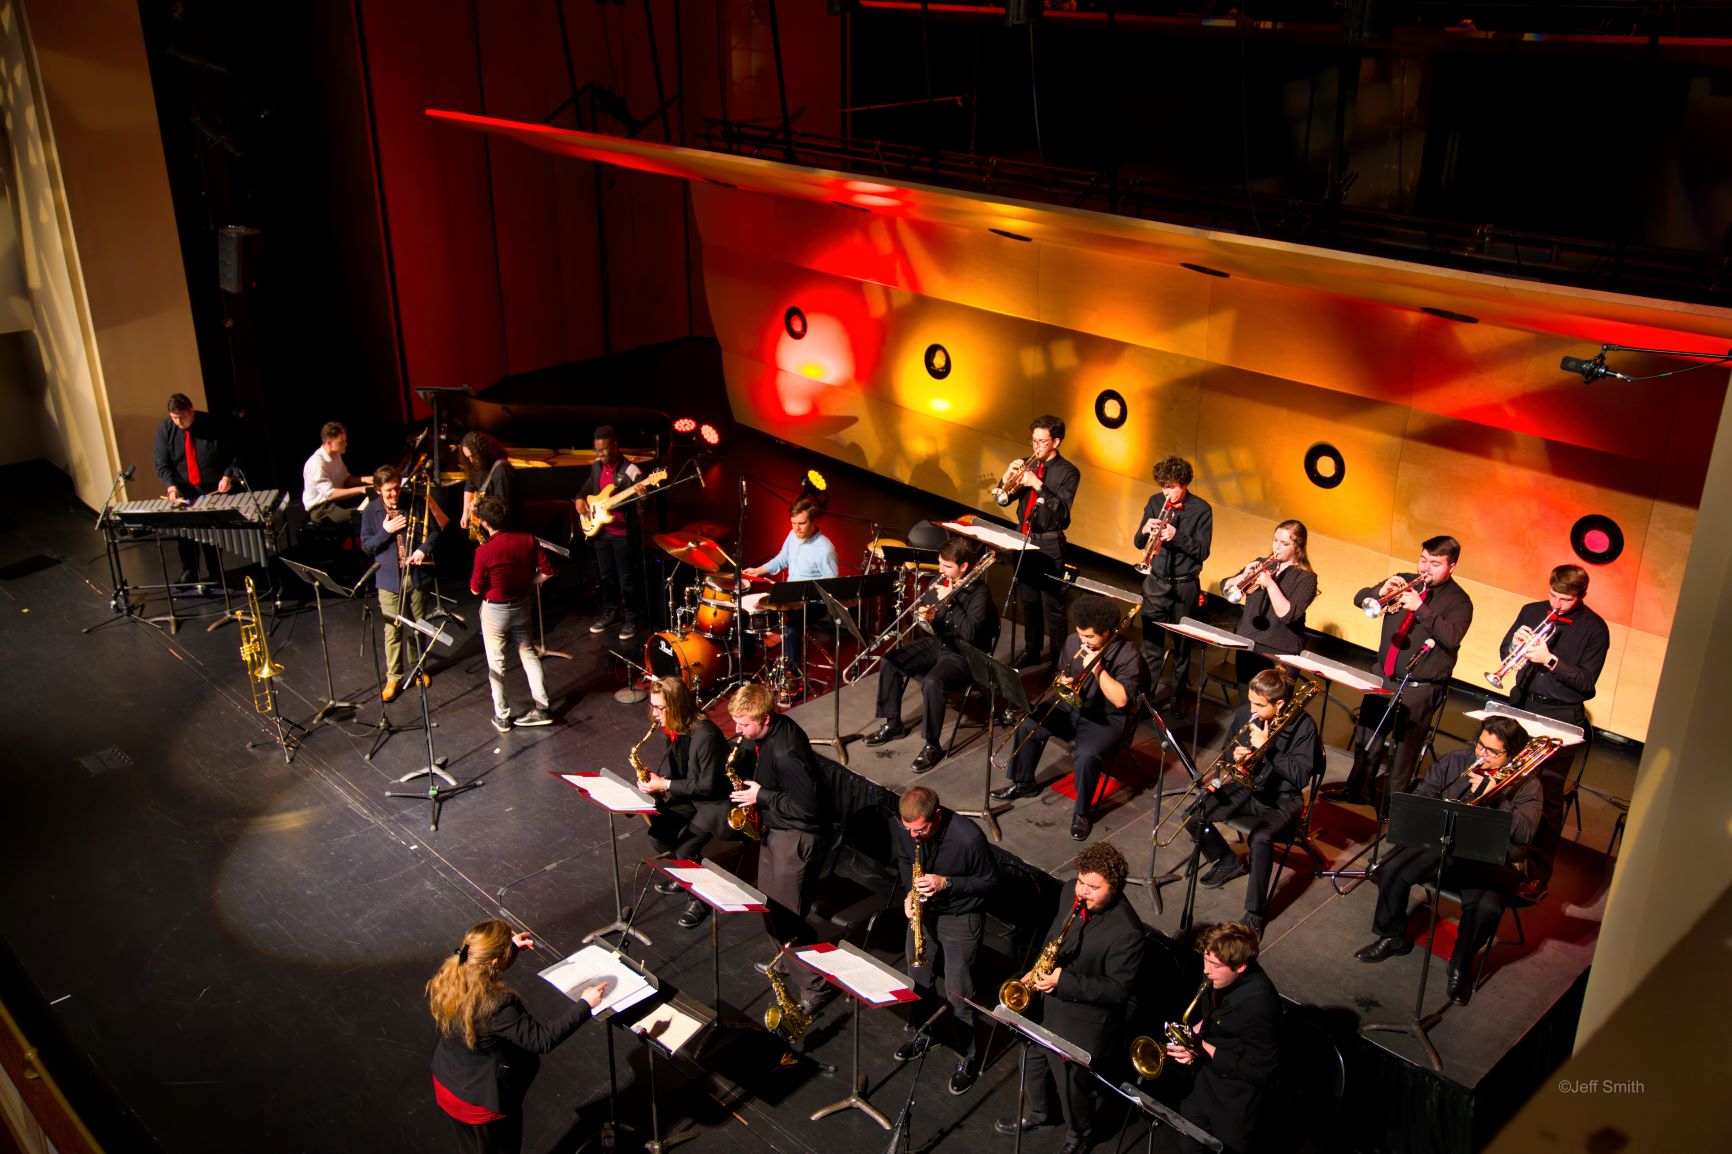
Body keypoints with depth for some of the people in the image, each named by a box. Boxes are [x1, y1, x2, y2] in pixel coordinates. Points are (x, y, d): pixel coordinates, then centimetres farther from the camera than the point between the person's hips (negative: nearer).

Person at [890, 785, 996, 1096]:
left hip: (961, 918, -5)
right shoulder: (905, 829, -17)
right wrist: (909, 892, -11)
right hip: (923, 909, 5)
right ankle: (924, 1033, 47)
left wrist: (947, 883, -29)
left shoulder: (968, 838, -33)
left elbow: (990, 881, -17)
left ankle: (967, 1058, 24)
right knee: (917, 979, 21)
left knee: (957, 993, 2)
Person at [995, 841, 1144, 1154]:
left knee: (1074, 1080, 12)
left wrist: (1062, 982, -30)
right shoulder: (1069, 893, -10)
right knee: (1035, 1056, 26)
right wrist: (1038, 971, -3)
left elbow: (1118, 989, -25)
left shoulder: (1126, 931, -31)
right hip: (1049, 998, 7)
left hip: (1086, 1017, -7)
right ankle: (1040, 1111, 56)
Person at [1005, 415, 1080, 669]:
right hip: (1023, 539, 6)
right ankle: (1032, 651, 32)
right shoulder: (1027, 464, 7)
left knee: (1052, 605, -1)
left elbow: (1062, 511, -20)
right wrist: (1009, 478, -12)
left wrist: (1038, 485, -26)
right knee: (1028, 601, 18)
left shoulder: (1068, 472, -9)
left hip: (1048, 545, -6)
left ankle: (1059, 659, 9)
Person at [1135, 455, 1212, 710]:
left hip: (1185, 586, -2)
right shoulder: (1155, 502, 2)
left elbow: (1202, 551, -12)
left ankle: (1179, 695, 27)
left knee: (1182, 644, 12)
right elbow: (1138, 543, 5)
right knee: (1151, 643, 6)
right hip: (1156, 583, 2)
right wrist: (1145, 530, -17)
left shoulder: (1201, 509, -8)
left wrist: (1176, 536, -26)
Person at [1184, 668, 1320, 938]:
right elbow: (1228, 749, 12)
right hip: (1246, 787, 6)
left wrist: (1267, 747, -27)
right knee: (1194, 815, -12)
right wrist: (1235, 756, -12)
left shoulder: (1303, 726, -17)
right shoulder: (1245, 714, -4)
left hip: (1281, 798, -6)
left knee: (1260, 838, -36)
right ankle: (1229, 862, 18)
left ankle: (1254, 914, -20)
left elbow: (1300, 776, -21)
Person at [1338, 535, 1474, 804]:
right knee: (1365, 738, 12)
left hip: (1421, 689, -5)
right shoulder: (1405, 582, 7)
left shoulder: (1458, 600, -5)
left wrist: (1420, 608, -30)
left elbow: (1452, 636, -23)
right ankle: (1357, 791, 29)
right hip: (1384, 677, 5)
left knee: (1406, 748, 1)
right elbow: (1359, 599, 6)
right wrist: (1380, 592, -15)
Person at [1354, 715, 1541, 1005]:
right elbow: (1419, 798, 10)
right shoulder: (1454, 761, 7)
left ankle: (1461, 965, 0)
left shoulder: (1525, 783, -2)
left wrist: (1493, 795, -23)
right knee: (1391, 870, -20)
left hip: (1490, 859, -3)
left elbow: (1524, 832, -17)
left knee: (1487, 908, -31)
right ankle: (1393, 938, 7)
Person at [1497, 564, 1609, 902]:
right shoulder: (1532, 611, 5)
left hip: (1561, 718, -4)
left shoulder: (1595, 629, -5)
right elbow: (1505, 652, 9)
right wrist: (1515, 644, -14)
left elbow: (1586, 681, -10)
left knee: (1548, 797, -2)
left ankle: (1539, 874, 5)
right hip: (1521, 707, 4)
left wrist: (1550, 660, -23)